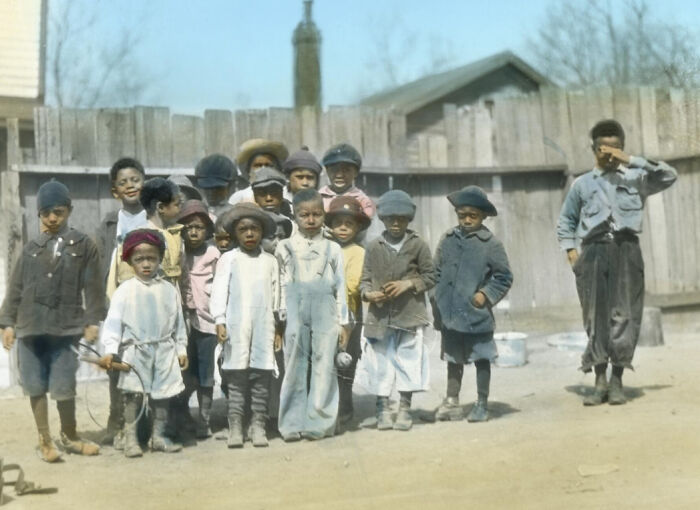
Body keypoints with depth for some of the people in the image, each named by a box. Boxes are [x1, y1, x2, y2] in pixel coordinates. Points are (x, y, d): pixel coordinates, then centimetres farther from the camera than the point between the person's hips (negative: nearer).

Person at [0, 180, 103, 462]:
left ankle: (69, 436, 20)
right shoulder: (31, 248, 10)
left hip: (65, 327, -2)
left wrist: (93, 321, -4)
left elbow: (93, 286, 2)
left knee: (64, 388, -2)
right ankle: (45, 441, 18)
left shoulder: (83, 245, 4)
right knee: (36, 387, 5)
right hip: (31, 326, 2)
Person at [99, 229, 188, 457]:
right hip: (135, 351, -3)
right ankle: (130, 438, 2)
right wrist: (110, 350, -15)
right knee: (133, 395, -3)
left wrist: (181, 349, 10)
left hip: (164, 351, 3)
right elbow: (113, 321, -7)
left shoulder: (169, 290, 5)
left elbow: (178, 322, 11)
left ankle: (158, 436, 18)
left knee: (162, 395, 7)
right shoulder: (125, 290, -4)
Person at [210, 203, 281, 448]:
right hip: (236, 325, -2)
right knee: (236, 376, -2)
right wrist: (220, 321, -8)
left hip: (263, 325, 2)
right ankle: (235, 426, 1)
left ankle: (258, 425, 8)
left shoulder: (270, 261, 11)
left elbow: (275, 294, 13)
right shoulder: (228, 259, 4)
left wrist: (278, 327, 12)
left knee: (261, 375, 2)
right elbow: (219, 290, 0)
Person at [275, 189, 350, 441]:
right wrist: (281, 316, 4)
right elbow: (281, 284, 9)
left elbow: (339, 286, 10)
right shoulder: (285, 247, 10)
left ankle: (319, 423, 5)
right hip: (295, 315, 0)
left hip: (325, 316, 0)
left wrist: (343, 323, 7)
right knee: (295, 368, 1)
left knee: (324, 367, -2)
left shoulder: (332, 249, 11)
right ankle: (293, 424, 5)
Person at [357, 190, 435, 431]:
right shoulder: (374, 247, 5)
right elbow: (365, 279, 9)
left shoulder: (418, 245, 1)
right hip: (380, 316, 1)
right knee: (381, 360, 4)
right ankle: (383, 409, 15)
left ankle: (405, 408, 16)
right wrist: (369, 293, -10)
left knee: (408, 359, 4)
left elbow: (430, 276, 4)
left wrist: (408, 284, -10)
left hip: (410, 313, -1)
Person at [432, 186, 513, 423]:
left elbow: (504, 277, -3)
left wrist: (486, 295, -13)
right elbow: (437, 272, 10)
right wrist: (438, 302, 4)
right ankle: (452, 402, 23)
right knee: (453, 359, 14)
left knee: (481, 359, 7)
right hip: (450, 315, 4)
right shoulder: (448, 240, 4)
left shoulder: (490, 244, -7)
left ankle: (482, 404, 17)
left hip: (478, 316, -3)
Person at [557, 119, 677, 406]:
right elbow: (565, 222, 22)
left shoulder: (636, 178, 12)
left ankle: (617, 382, -1)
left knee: (624, 315, -5)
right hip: (594, 251, 1)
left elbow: (669, 176, -4)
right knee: (596, 316, -2)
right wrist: (570, 251, 7)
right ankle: (600, 382, 1)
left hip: (626, 250, -1)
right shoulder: (582, 184, 16)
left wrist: (631, 160, -8)